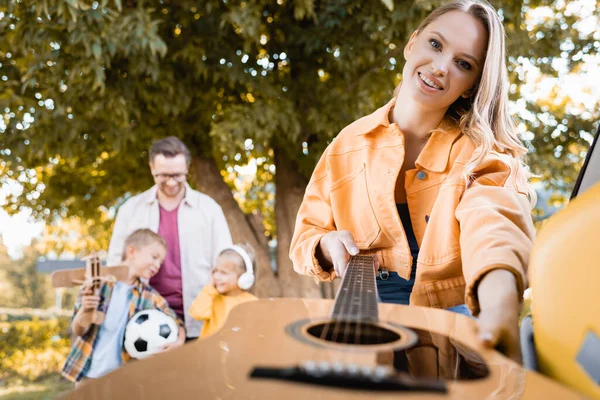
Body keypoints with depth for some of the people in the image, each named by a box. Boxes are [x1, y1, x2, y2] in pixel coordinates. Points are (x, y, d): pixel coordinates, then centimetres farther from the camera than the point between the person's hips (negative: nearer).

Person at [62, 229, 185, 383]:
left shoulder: (150, 297, 0)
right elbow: (78, 331, -5)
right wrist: (85, 311, -27)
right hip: (88, 372, -1)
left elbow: (177, 324, 6)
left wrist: (179, 340, -16)